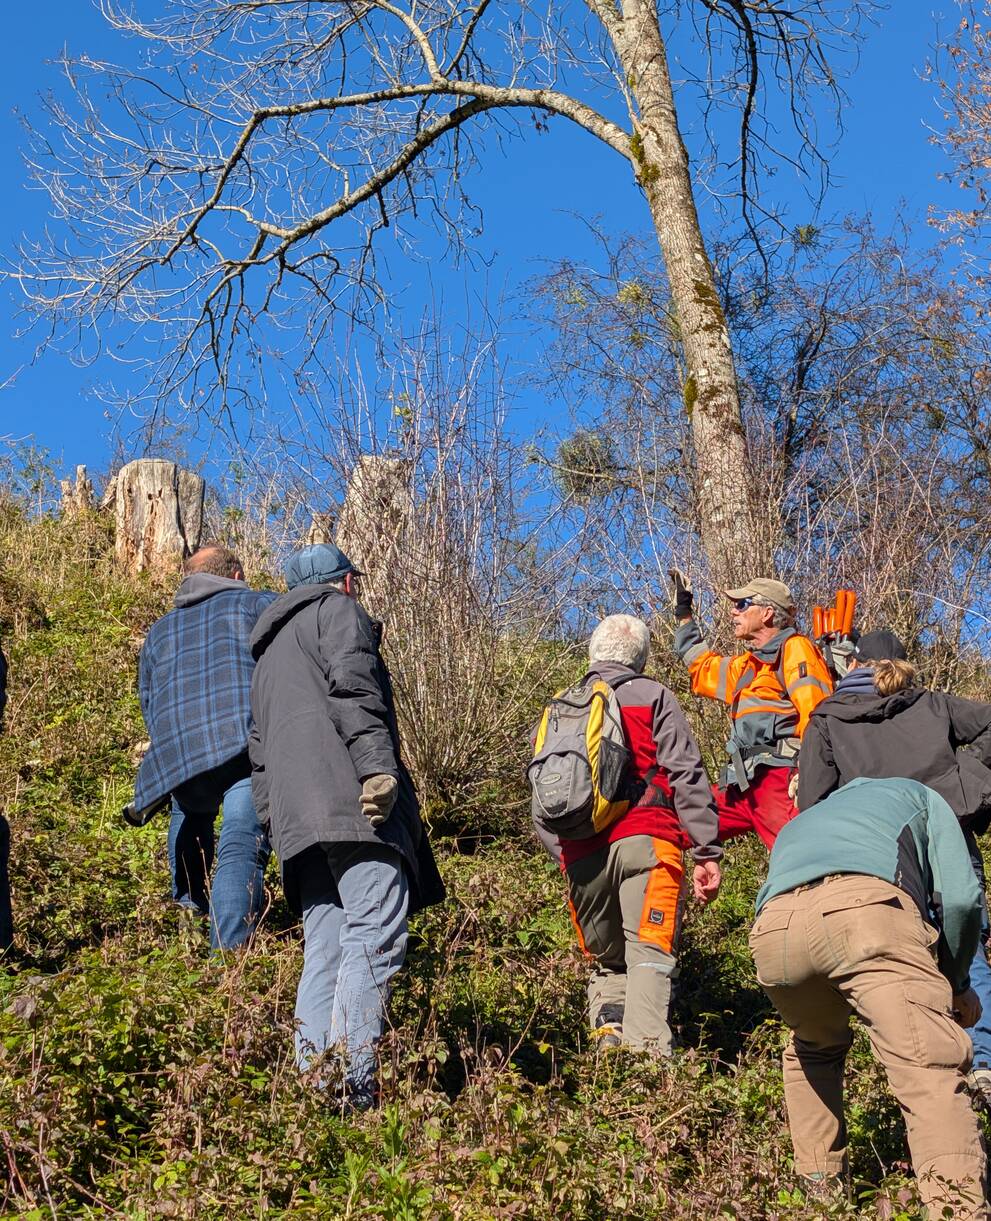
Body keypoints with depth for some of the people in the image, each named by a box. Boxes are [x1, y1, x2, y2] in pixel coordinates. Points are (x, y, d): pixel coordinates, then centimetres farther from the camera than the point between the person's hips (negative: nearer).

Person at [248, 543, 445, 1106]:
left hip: (298, 819, 8)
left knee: (325, 949, 4)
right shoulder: (338, 610, 11)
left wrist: (273, 816, 26)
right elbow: (353, 686, -8)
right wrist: (377, 765, -19)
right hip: (349, 793, -8)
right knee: (377, 934, -16)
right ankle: (352, 1084, -26)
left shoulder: (270, 648, 36)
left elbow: (260, 747, 31)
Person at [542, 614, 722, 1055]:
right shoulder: (652, 696, 10)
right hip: (643, 840, -4)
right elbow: (686, 775, -1)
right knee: (650, 954, -8)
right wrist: (707, 851, -2)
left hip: (579, 856, 4)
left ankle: (608, 1034, -2)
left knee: (605, 961, 17)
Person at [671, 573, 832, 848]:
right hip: (745, 785, 9)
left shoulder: (795, 648, -1)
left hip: (779, 778, -9)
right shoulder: (748, 665, 27)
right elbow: (704, 670, 46)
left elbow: (816, 712, -14)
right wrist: (683, 614, 48)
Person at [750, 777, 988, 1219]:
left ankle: (818, 1184, 33)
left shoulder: (795, 824, 48)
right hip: (867, 908, -4)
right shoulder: (915, 796, 38)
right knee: (930, 1070, -8)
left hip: (774, 928, 5)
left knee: (812, 1049, 31)